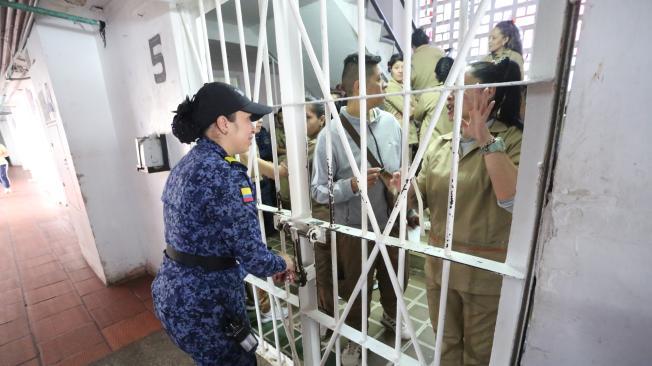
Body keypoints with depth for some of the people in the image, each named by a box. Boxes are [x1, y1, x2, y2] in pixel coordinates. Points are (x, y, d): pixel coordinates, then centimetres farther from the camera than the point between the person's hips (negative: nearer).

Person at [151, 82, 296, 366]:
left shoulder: (185, 165, 4)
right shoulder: (225, 173, -25)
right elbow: (254, 258, -25)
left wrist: (269, 265, 10)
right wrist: (282, 263, -2)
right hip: (204, 303, -8)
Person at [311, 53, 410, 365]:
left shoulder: (391, 122, -2)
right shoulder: (331, 134, -17)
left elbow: (402, 169, 9)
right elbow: (318, 191, -16)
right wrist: (352, 185, -30)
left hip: (392, 223, 5)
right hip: (355, 230, -4)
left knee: (394, 279, 27)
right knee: (356, 291, 19)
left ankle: (390, 316, 63)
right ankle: (355, 339, 51)